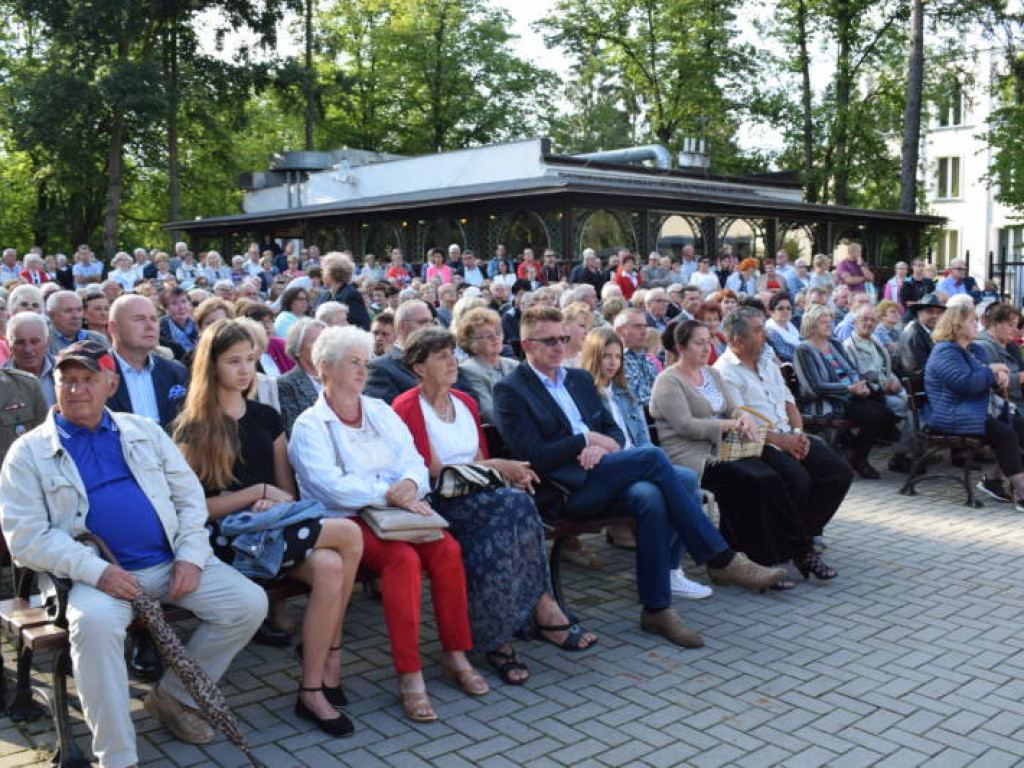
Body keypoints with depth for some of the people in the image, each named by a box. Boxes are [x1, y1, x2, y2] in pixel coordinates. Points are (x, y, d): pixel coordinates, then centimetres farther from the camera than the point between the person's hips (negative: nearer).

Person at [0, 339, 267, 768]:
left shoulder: (144, 432, 15)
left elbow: (189, 495, 13)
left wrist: (191, 556, -4)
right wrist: (96, 572, -19)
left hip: (170, 563, 4)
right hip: (99, 573, -4)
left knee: (249, 603, -10)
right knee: (94, 621, -36)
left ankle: (173, 696, 10)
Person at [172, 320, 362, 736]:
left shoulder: (266, 417, 17)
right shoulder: (193, 429, 2)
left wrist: (276, 505, -5)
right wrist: (258, 492, -11)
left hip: (275, 527, 5)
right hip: (228, 536, -5)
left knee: (329, 567, -31)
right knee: (348, 535, -26)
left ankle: (313, 690, -17)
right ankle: (330, 661, -15)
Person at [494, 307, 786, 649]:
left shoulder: (579, 378, 22)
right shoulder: (510, 391, 1)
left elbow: (615, 432, 20)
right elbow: (533, 456, -10)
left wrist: (602, 447, -4)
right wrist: (586, 440, -7)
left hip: (599, 477, 6)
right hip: (565, 487, -6)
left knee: (650, 498, -28)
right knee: (652, 456, -24)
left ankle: (656, 608, -21)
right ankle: (720, 558, -17)